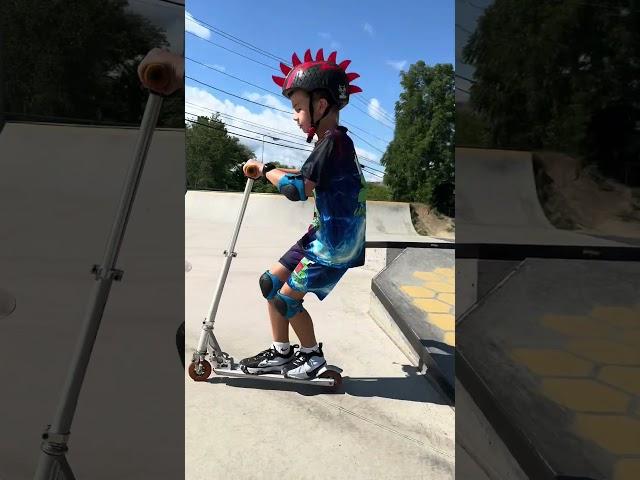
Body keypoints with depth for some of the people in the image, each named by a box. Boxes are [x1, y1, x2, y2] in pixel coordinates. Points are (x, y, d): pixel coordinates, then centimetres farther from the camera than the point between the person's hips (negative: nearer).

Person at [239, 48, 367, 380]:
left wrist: (266, 169, -6)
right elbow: (308, 177, 18)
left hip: (336, 243, -10)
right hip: (324, 234, 10)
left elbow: (297, 189, -23)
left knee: (286, 299, -1)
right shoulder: (335, 141, 12)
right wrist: (270, 170, 6)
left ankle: (313, 354, 22)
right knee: (270, 281, 10)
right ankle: (280, 353, 23)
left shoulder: (334, 142, -19)